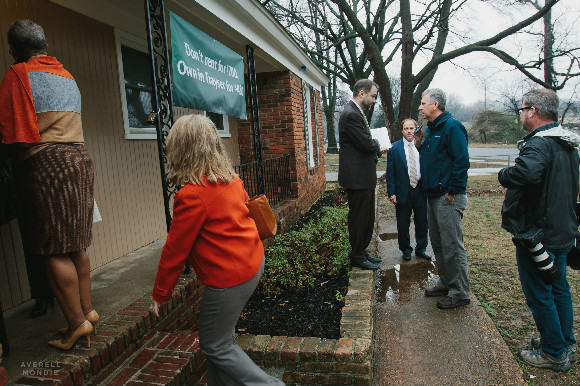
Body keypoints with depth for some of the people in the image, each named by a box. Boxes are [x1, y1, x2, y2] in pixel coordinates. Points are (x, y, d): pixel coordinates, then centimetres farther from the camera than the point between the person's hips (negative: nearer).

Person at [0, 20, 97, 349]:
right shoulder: (68, 76, 19)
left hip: (46, 164, -8)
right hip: (80, 159, 8)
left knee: (53, 251, -3)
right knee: (75, 245, 13)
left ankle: (77, 321, 2)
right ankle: (87, 310, 20)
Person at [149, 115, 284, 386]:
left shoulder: (192, 195, -21)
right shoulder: (230, 178, 3)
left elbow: (175, 249, -13)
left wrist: (160, 294, 1)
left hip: (229, 277, -9)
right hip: (253, 262, 9)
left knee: (216, 346, 10)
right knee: (217, 336, 22)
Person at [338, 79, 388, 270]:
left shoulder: (357, 113, 16)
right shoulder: (351, 115, -18)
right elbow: (367, 143, -21)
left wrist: (377, 150, 3)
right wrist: (378, 146, -1)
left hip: (364, 177, 11)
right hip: (357, 177, -11)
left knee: (367, 218, 18)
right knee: (359, 218, 1)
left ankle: (361, 251, 31)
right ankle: (357, 257, 16)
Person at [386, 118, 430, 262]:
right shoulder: (394, 148, -3)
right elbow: (390, 173, -3)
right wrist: (391, 192, -8)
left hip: (420, 190, 2)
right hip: (403, 191, -2)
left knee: (422, 221, 12)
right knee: (403, 223, 8)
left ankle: (421, 248, 31)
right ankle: (406, 250, 26)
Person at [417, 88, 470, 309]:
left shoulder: (452, 127, -12)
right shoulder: (430, 129, 17)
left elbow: (462, 161, -19)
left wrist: (453, 191, -18)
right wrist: (419, 145, 8)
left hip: (448, 197, -10)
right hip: (433, 196, 10)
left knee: (452, 245, -3)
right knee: (437, 243, 17)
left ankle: (460, 293, 10)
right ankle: (445, 283, 31)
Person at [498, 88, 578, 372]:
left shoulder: (539, 143, -22)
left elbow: (527, 173, -44)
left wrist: (504, 174, -25)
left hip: (536, 234, -10)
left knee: (539, 295, 5)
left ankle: (554, 353, 19)